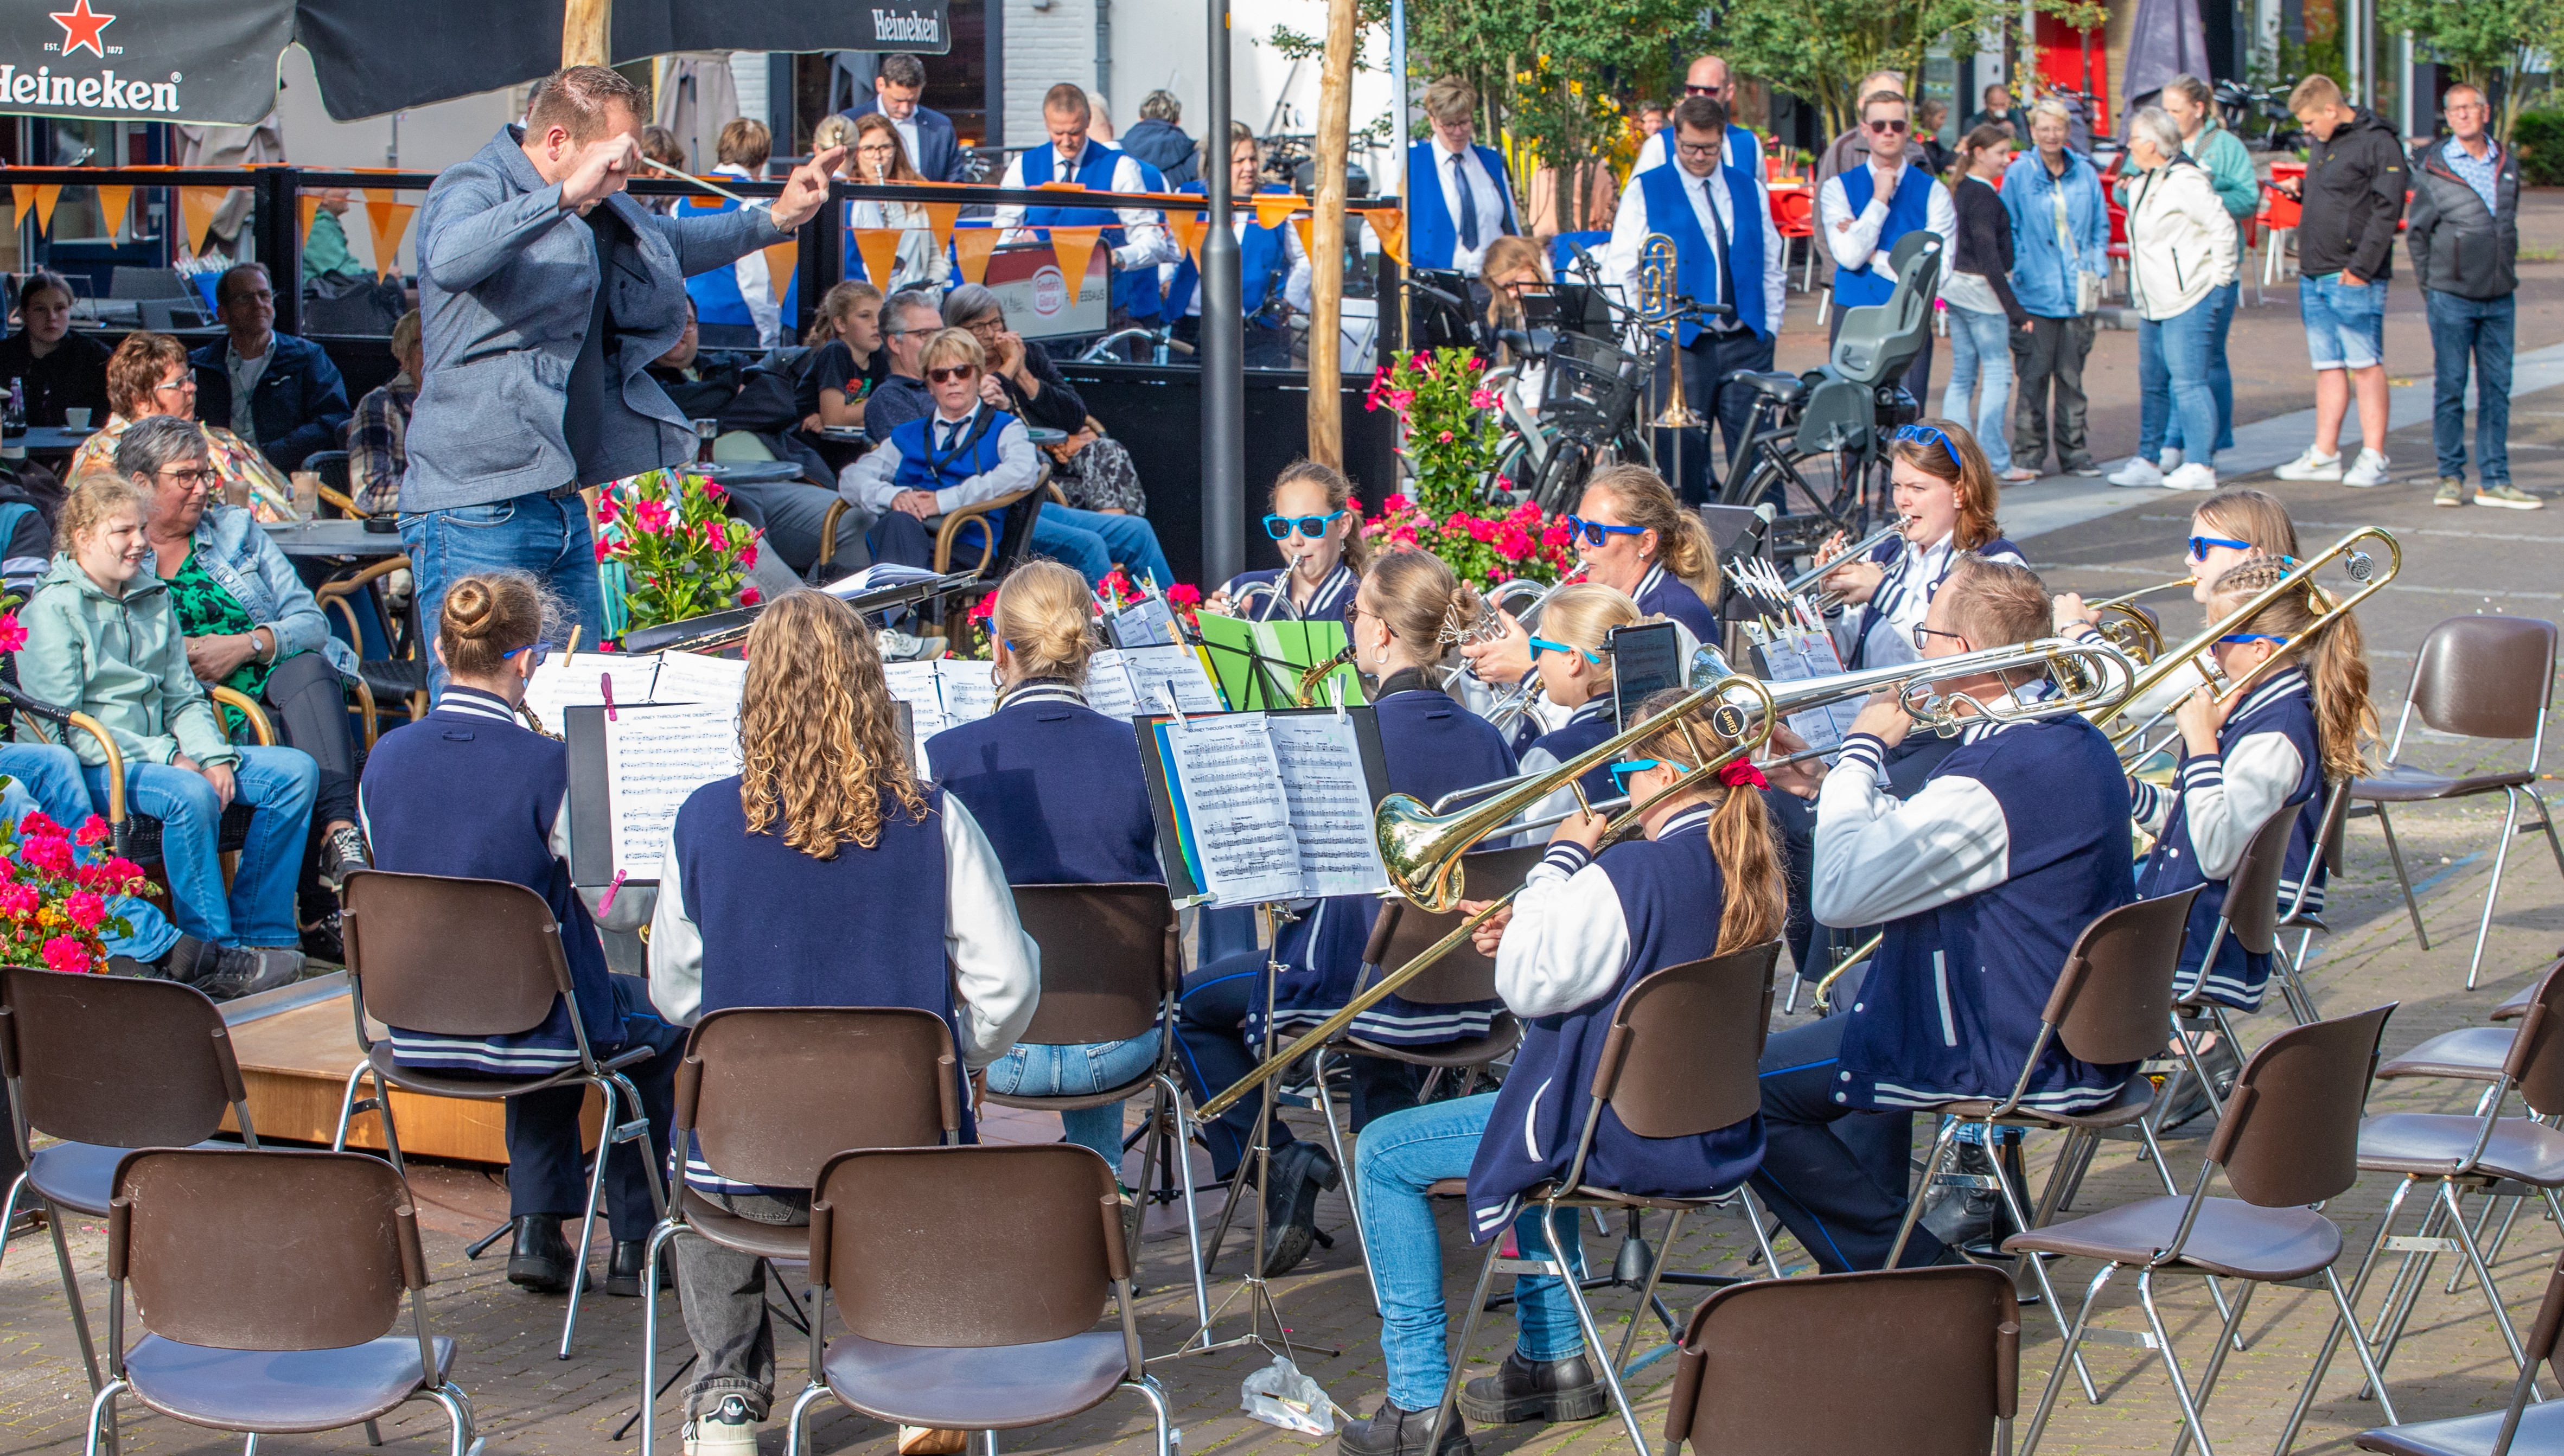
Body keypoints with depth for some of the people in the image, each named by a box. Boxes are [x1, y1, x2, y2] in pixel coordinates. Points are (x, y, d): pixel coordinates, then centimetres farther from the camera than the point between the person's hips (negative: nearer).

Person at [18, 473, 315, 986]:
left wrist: (213, 756, -6)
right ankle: (212, 947, -27)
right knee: (191, 796, -37)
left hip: (163, 754, 8)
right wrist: (167, 758, -18)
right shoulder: (52, 608, -6)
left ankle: (261, 934, -10)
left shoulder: (153, 598, 17)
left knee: (295, 770, -9)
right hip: (91, 769, -8)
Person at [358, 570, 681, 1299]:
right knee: (659, 1016, 27)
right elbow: (621, 906, -15)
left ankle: (537, 1232, 28)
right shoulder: (546, 766, -22)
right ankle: (632, 1244, 28)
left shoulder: (386, 758, -7)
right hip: (529, 1027, -5)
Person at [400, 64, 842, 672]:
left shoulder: (603, 211, 17)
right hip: (477, 510, -9)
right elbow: (451, 259, -33)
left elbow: (672, 242, 39)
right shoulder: (474, 187, -9)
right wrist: (567, 194, -37)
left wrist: (776, 219, 27)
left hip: (566, 503, 9)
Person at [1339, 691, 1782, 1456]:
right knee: (1538, 1118, 39)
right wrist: (1524, 935, 8)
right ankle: (1553, 1355, 38)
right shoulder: (1748, 870, 3)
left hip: (1620, 1136, -9)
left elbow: (1528, 988, -18)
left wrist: (1559, 863, -10)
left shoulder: (1630, 871, -24)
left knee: (1383, 1156, 4)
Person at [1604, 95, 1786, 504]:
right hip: (1682, 343, -3)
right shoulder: (1646, 192, 4)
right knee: (1684, 449, -4)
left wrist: (1771, 325, 10)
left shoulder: (1751, 190, 15)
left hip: (1747, 343, 3)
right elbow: (1620, 271, 1)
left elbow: (1772, 266, 20)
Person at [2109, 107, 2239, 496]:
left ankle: (2201, 466, -5)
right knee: (2153, 382, 12)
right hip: (2154, 303, 10)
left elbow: (2224, 229, -17)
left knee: (2188, 382, -9)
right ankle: (2148, 461, 17)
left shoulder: (2185, 181, -14)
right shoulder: (2142, 183, 15)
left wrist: (2218, 278, -12)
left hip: (2190, 301, -10)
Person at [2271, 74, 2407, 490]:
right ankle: (2324, 455, 14)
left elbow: (2387, 210, -15)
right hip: (2314, 276, 8)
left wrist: (2361, 267, -19)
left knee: (2365, 366, -5)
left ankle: (2373, 457, -3)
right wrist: (2300, 190, 8)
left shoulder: (2378, 143, -10)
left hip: (2353, 278, -8)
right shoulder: (2322, 143, 17)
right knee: (2328, 367, 10)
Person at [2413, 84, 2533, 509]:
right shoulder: (2432, 167, -2)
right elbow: (2418, 233, 3)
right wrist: (2429, 289, 1)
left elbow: (2510, 224, 17)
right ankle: (2451, 477, 7)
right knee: (2450, 389, 0)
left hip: (2500, 298, 4)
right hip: (2451, 296, -4)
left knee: (2497, 389, 4)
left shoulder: (2508, 164, 9)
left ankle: (2494, 480, 8)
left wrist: (2507, 274, 11)